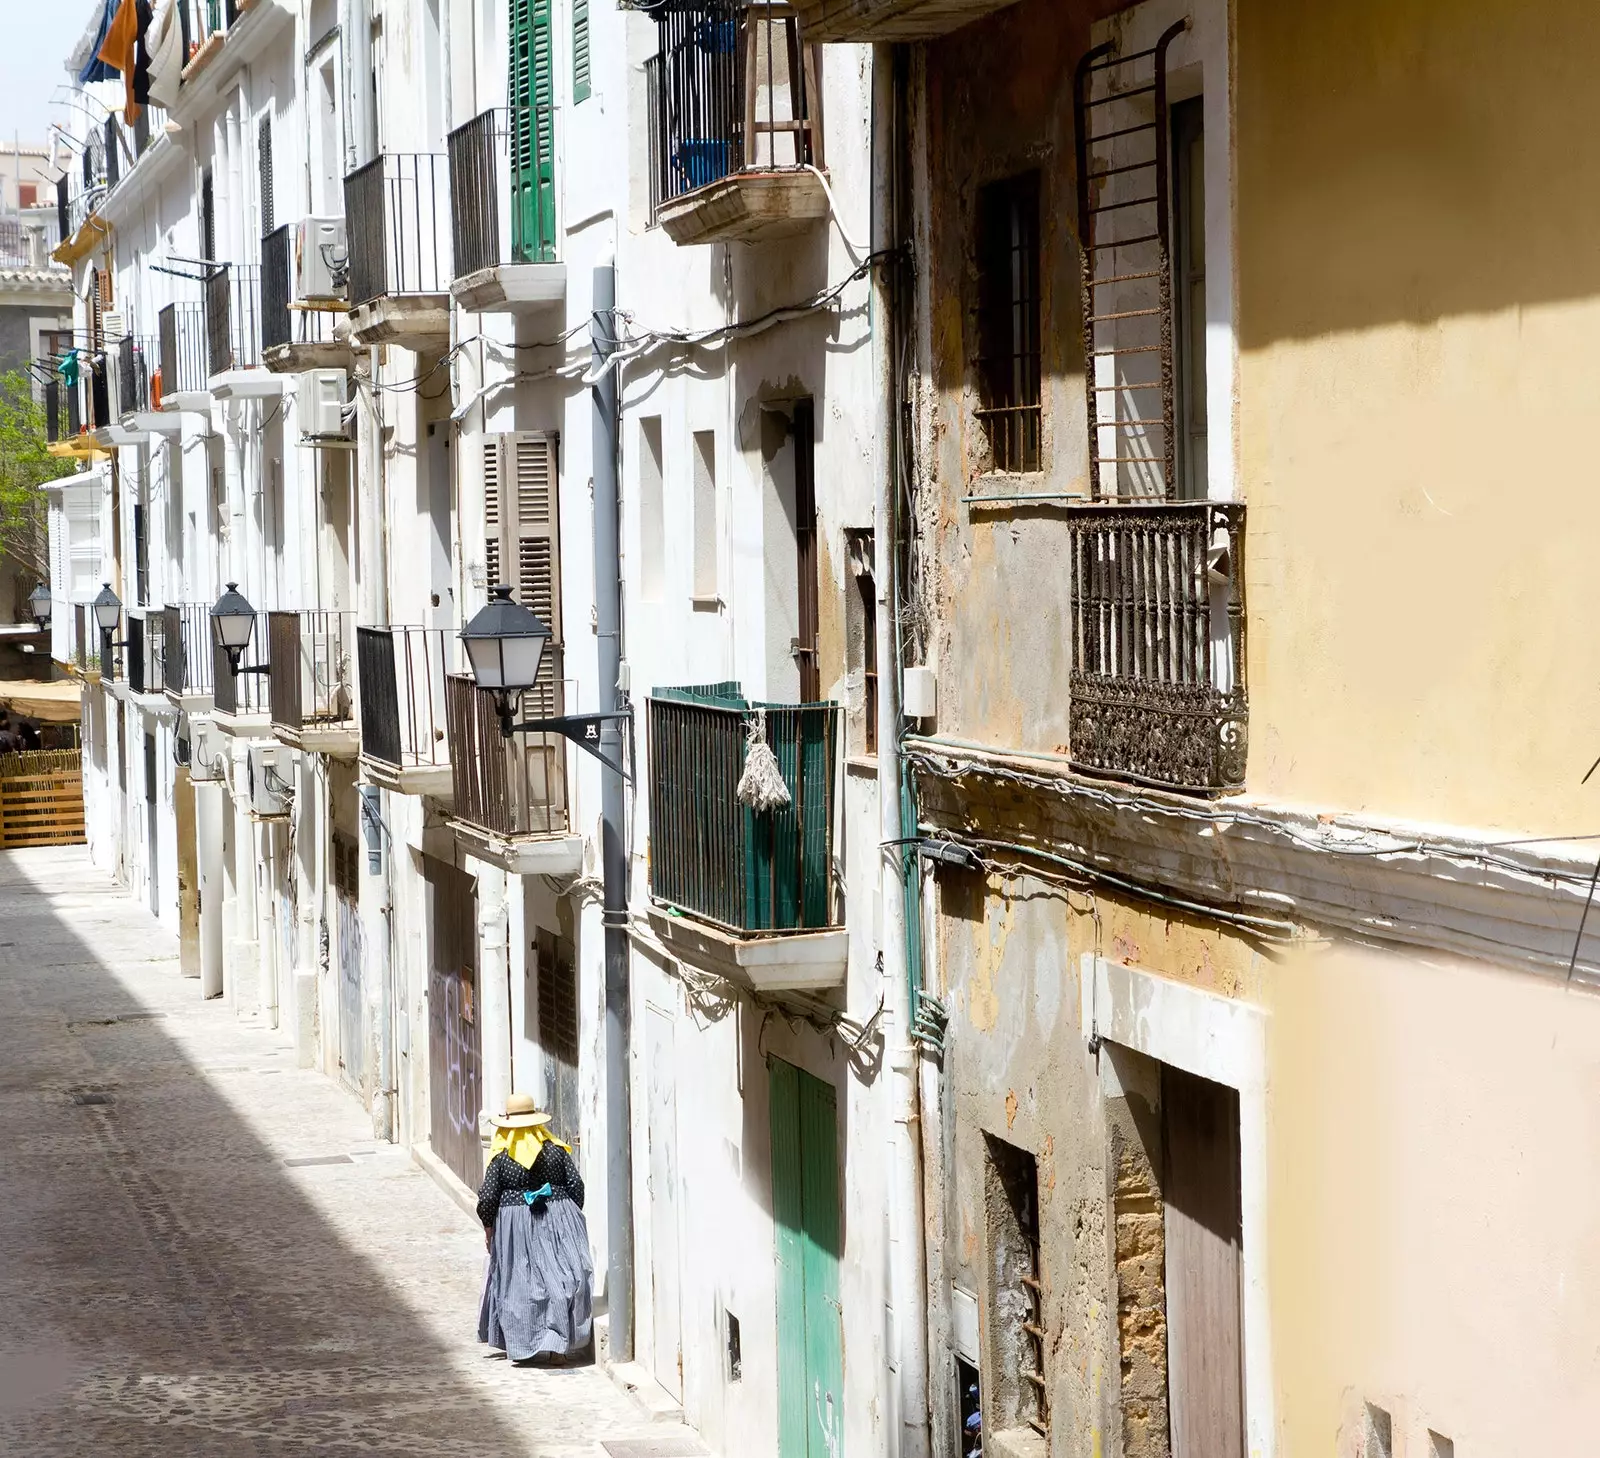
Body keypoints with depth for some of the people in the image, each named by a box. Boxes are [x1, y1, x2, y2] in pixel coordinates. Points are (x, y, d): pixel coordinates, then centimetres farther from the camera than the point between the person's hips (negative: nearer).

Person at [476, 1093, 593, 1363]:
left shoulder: (501, 1156, -5)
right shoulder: (555, 1149, 0)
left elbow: (487, 1198, -6)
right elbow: (576, 1185, 1)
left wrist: (489, 1227, 9)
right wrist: (572, 1216, 14)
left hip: (514, 1226, -1)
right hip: (558, 1217, 1)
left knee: (518, 1283, 8)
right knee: (560, 1277, 3)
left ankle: (522, 1344, 11)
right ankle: (559, 1342, -5)